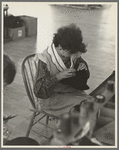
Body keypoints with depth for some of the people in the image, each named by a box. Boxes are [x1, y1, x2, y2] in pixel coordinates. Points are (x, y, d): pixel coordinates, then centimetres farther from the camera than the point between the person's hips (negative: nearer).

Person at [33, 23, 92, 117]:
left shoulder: (73, 55, -2)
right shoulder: (45, 60, -19)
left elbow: (85, 77, 15)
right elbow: (39, 92, -22)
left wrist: (83, 66, -10)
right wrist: (59, 76, -31)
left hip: (71, 90, 6)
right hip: (51, 98, -5)